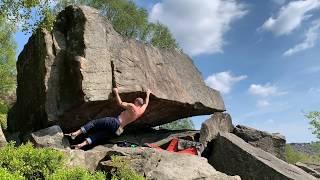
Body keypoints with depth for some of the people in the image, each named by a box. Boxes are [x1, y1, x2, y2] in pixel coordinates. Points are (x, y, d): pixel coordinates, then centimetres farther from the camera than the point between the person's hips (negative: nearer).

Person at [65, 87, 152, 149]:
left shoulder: (132, 106, -6)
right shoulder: (141, 111, 12)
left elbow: (120, 103, -4)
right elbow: (146, 103, 31)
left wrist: (116, 93, 8)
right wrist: (148, 94, 44)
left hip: (115, 122, -7)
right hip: (118, 130, 7)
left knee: (93, 122, -6)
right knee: (99, 134, 6)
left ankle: (75, 133, -18)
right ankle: (81, 144, -8)